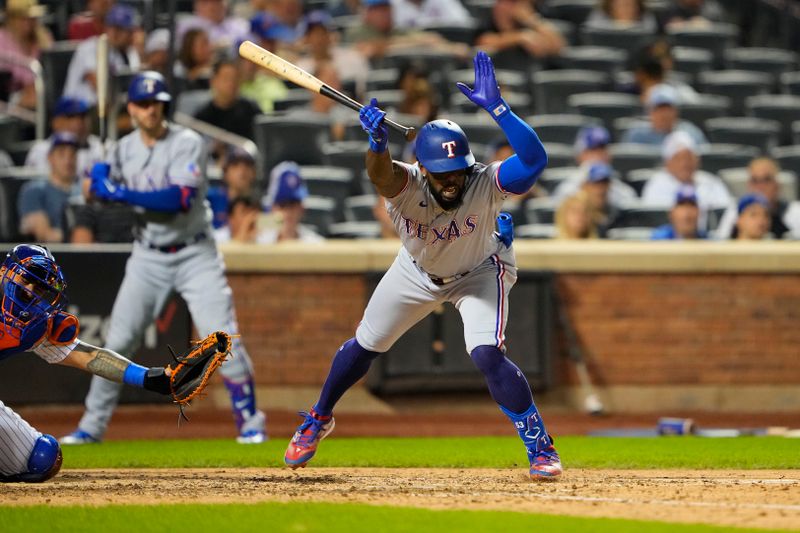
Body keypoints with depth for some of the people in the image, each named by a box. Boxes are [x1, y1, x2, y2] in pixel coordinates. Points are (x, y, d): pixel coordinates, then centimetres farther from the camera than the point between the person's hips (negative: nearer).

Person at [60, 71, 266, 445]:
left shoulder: (187, 144, -13)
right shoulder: (124, 150, 4)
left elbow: (181, 198, -26)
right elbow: (101, 193, 12)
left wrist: (122, 193, -30)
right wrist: (98, 182, -13)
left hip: (194, 255, -4)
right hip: (148, 257, 4)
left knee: (224, 337, -11)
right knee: (118, 341, 1)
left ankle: (250, 422, 1)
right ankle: (92, 426, 10)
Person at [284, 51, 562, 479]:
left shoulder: (485, 184, -38)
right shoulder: (407, 186, -36)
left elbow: (534, 158, -54)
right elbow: (379, 173, -59)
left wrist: (496, 107, -61)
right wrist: (377, 141, -80)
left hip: (479, 273, -2)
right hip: (417, 272, 2)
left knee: (487, 356, -23)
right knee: (364, 346, 16)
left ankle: (541, 448, -7)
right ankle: (317, 421, 43)